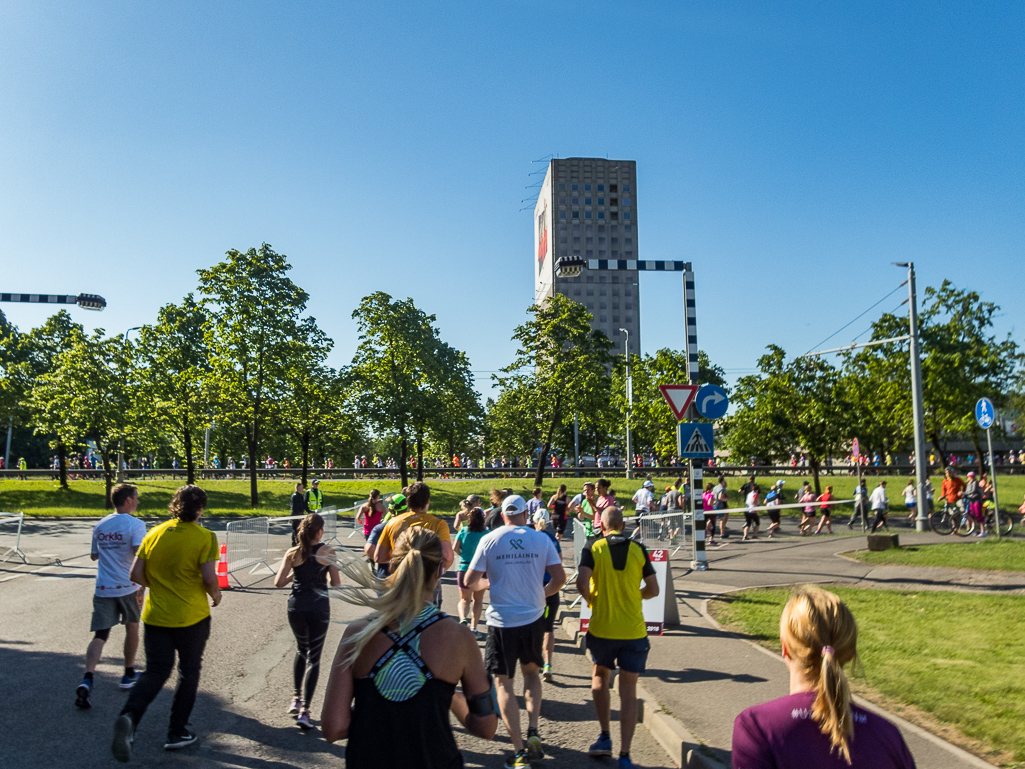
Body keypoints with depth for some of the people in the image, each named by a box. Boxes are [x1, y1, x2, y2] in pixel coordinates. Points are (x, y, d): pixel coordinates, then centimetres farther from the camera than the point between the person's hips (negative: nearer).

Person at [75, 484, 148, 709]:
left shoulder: (100, 526, 8)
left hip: (103, 589, 4)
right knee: (132, 627, 17)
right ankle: (129, 675, 31)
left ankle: (87, 680, -19)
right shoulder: (135, 525, -11)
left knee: (100, 635, 1)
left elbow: (94, 555, 19)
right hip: (128, 588, -4)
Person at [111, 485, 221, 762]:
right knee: (189, 672, 16)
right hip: (191, 616, -3)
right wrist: (215, 594, 0)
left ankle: (128, 717, -11)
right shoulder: (205, 537, -14)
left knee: (155, 672, 15)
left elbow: (136, 574, 0)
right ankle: (177, 733, 22)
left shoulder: (154, 533, 0)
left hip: (155, 616, 3)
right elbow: (209, 577, -20)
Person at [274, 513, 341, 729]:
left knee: (301, 650, 26)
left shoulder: (292, 553, -1)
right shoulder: (327, 552, -5)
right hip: (319, 606, -3)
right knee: (313, 658, 4)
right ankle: (304, 711, -2)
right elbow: (336, 583, -4)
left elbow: (278, 582, -3)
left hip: (296, 606, 3)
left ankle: (297, 698, 29)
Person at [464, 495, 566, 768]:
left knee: (504, 682, 10)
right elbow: (559, 578, -2)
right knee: (531, 672, 25)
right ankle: (533, 731, 11)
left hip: (502, 621, -2)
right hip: (533, 617, 2)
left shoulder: (489, 540, -7)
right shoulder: (541, 539, -3)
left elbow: (470, 583, -5)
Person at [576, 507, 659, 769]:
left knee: (599, 676, 24)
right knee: (628, 691, 7)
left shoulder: (593, 549, -6)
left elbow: (582, 584, -18)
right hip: (634, 630, 1)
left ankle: (605, 737, 22)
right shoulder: (639, 550, -1)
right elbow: (653, 590, 0)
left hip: (602, 628, 0)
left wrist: (591, 600, 2)